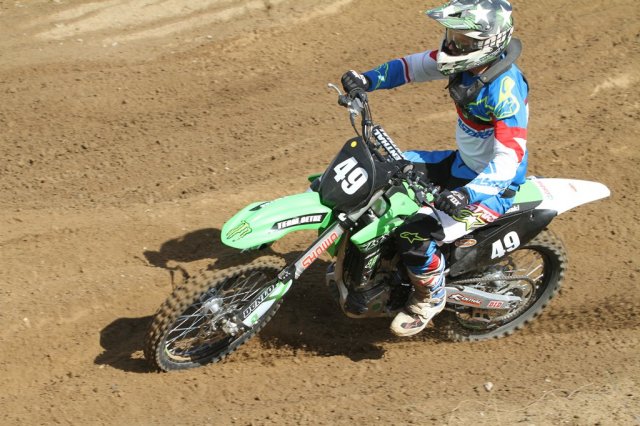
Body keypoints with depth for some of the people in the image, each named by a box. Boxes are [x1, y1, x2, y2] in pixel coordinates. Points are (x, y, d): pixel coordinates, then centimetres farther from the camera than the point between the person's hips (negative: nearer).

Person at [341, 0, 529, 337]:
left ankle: (430, 298, 5)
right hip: (462, 162, 9)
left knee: (415, 234, -25)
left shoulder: (505, 88, -30)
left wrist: (468, 194, -49)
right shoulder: (469, 59, -6)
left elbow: (510, 157, -36)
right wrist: (368, 80, -9)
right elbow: (416, 65, 6)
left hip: (493, 186, -9)